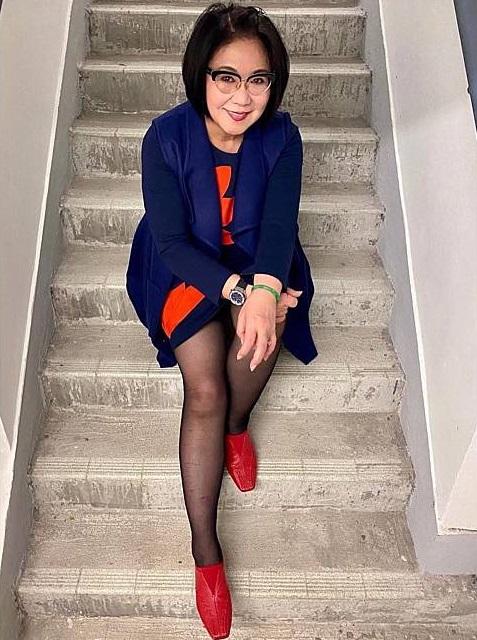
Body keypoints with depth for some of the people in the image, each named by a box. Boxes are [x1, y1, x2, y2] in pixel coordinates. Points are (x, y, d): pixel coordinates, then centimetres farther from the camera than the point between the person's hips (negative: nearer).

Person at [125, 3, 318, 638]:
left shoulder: (281, 138, -12)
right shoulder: (166, 137, -17)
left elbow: (279, 224, -21)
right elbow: (171, 241, -19)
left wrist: (263, 290, -42)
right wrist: (238, 292, -33)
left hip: (257, 265, 2)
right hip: (186, 270, -2)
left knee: (267, 328, -33)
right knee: (205, 387, -22)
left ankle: (236, 425, 0)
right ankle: (205, 549, -9)